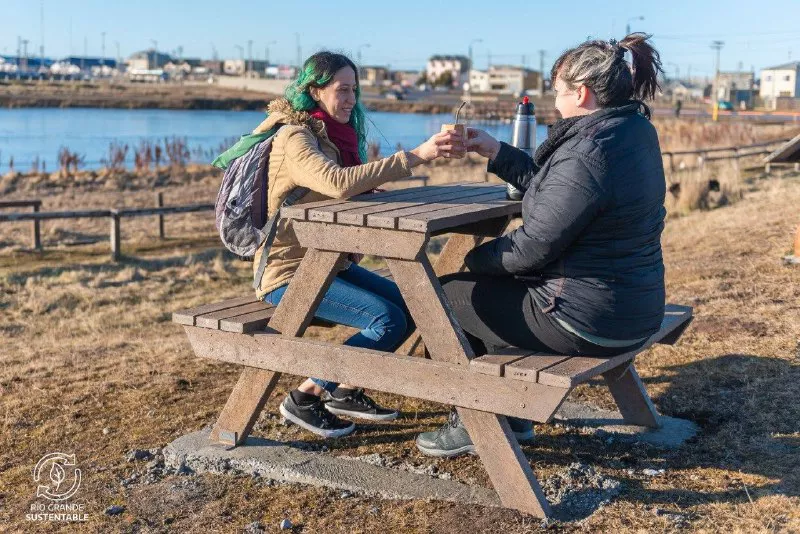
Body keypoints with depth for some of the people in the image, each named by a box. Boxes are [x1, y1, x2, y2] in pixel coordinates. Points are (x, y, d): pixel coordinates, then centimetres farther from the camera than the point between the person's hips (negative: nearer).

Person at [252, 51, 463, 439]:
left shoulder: (334, 134, 11)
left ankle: (345, 392, 13)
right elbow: (339, 183, -36)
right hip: (290, 274, -9)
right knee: (388, 320, -21)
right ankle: (305, 397, -6)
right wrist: (415, 156, -37)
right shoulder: (294, 138, -18)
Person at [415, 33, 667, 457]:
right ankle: (512, 414, 34)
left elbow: (528, 250, -20)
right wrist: (496, 152, 14)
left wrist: (474, 259, -2)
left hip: (590, 324, -10)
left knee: (444, 296, 5)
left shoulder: (587, 155, -26)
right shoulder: (635, 131, 5)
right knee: (486, 285, 28)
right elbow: (550, 187, 17)